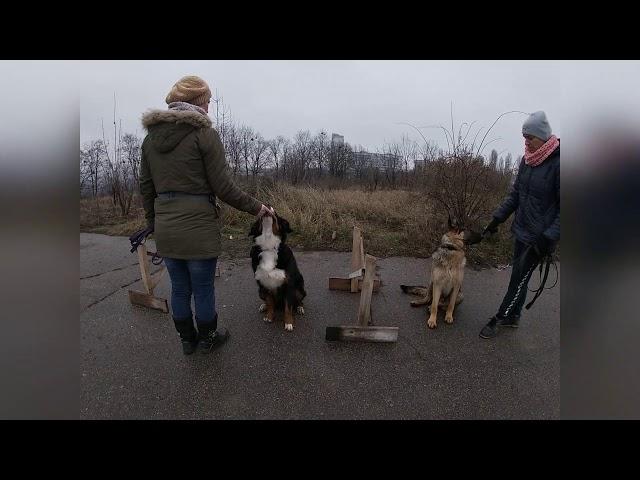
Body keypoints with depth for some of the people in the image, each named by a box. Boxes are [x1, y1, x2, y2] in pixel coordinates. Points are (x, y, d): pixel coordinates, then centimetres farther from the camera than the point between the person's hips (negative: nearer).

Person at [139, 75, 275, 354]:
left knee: (179, 288, 18)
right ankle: (207, 339, 32)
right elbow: (222, 187, -13)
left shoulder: (151, 135, 9)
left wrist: (153, 224, 20)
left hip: (165, 228, 6)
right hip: (198, 227, -6)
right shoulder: (204, 133, -10)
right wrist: (256, 207, -2)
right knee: (203, 288, 12)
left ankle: (187, 341, 36)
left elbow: (145, 187, 11)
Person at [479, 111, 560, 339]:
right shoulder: (527, 160, 3)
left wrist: (549, 238, -20)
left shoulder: (556, 163, -18)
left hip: (538, 237, -7)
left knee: (519, 278, 3)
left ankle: (498, 319, 16)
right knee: (519, 276, 17)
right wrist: (497, 218, 8)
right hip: (521, 230, 7)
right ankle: (513, 316, 32)